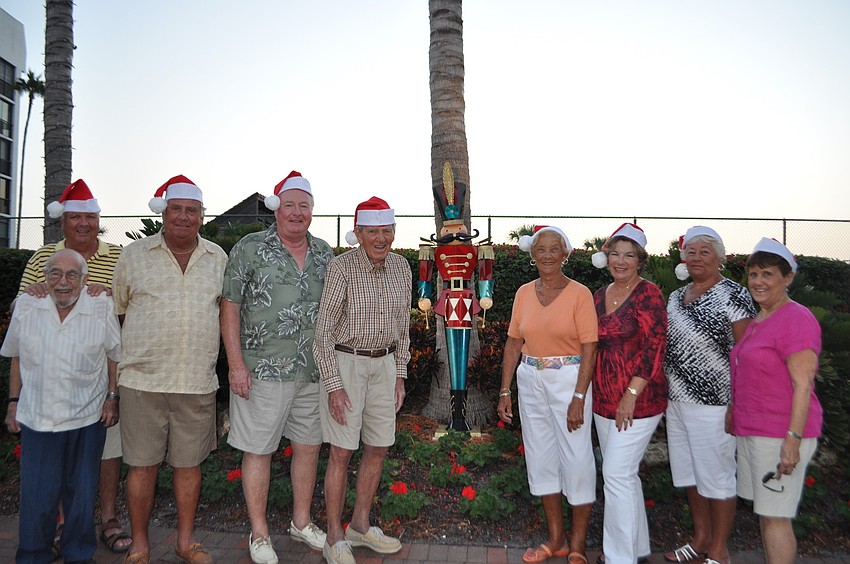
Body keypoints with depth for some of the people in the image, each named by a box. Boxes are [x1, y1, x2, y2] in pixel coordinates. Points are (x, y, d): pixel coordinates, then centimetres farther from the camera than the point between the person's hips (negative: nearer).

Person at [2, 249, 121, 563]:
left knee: (81, 494, 10)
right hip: (37, 417, 1)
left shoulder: (101, 308, -6)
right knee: (36, 495, 6)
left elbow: (115, 355, 3)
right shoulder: (26, 307, 0)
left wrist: (112, 397, 0)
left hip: (87, 418, -1)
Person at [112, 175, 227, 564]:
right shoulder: (135, 254, 2)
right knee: (142, 464, 7)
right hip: (143, 381, -1)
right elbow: (114, 309, 10)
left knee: (189, 463, 11)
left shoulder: (217, 258, 7)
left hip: (198, 383, 2)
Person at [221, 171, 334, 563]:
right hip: (263, 371, -4)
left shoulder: (324, 253, 8)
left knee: (309, 447, 15)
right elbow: (229, 308, -6)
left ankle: (302, 522, 34)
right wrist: (236, 365, -11)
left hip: (314, 371, 5)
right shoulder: (250, 249, -6)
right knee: (258, 450, 6)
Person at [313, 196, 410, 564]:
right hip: (345, 363, -6)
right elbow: (324, 330, -12)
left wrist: (400, 374, 11)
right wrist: (334, 385, -15)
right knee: (342, 451, 0)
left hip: (383, 364, 6)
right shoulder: (342, 267, -13)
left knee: (378, 448, 12)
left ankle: (360, 526, 30)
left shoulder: (401, 267, 4)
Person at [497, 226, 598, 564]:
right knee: (541, 456, 12)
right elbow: (513, 343, 8)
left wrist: (579, 397, -16)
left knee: (577, 459, -1)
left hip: (568, 378, -5)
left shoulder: (579, 294, -7)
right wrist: (505, 390, 5)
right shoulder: (524, 293, 6)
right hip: (530, 380, 5)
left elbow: (589, 349, -10)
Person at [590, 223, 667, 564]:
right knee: (623, 474, 17)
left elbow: (655, 346, -17)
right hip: (604, 398, 8)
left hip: (638, 400, -7)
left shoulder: (647, 294, -11)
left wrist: (631, 394, -20)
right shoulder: (600, 296, 10)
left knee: (616, 474, -5)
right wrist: (590, 392, 13)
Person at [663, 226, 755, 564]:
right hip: (676, 400, 7)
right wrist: (665, 393, 14)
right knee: (689, 473, 17)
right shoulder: (676, 297, 11)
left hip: (713, 402, -7)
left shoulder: (733, 295, -9)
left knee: (717, 476, 6)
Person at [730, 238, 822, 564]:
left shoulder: (796, 320, -14)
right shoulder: (756, 320, 13)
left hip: (781, 435, -9)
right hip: (751, 430, 9)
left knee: (775, 517, -1)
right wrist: (736, 421, 18)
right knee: (763, 512, 16)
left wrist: (793, 441, -20)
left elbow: (802, 385, -18)